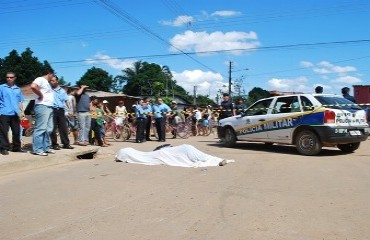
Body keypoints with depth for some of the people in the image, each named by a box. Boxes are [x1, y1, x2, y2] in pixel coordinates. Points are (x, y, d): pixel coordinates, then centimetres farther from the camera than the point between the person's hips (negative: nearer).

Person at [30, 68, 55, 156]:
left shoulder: (46, 82, 24)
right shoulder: (40, 79, -5)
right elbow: (33, 86, -25)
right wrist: (41, 95, -15)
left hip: (49, 107, 10)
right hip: (42, 106, -10)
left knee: (48, 129, 11)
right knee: (41, 129, -10)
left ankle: (46, 147, 17)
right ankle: (37, 149, -8)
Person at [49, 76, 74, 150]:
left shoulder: (62, 90, 17)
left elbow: (66, 101, 14)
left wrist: (70, 109, 5)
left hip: (61, 110, 3)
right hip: (52, 110, -3)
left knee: (63, 127, 4)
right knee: (53, 128, -4)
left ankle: (66, 144, 10)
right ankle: (54, 144, 3)